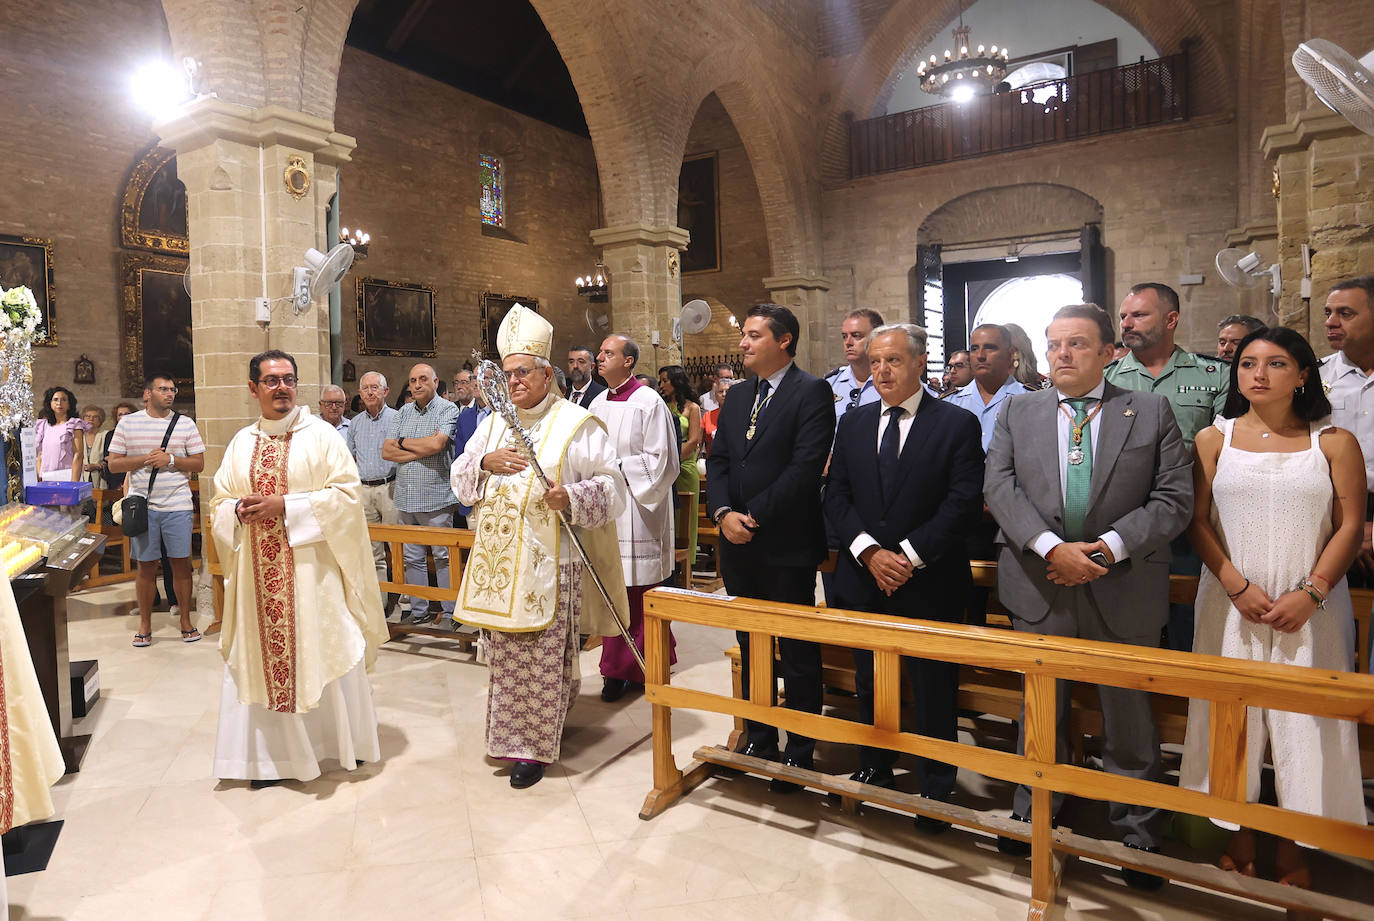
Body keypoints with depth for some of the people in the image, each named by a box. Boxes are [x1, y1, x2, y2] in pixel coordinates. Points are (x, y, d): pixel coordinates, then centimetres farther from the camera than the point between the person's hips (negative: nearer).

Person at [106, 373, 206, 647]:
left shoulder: (185, 424, 5)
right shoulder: (127, 423, 6)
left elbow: (199, 463, 4)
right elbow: (114, 463, 4)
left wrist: (171, 459, -12)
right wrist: (145, 459, -11)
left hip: (178, 506, 0)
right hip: (142, 506, 0)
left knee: (181, 563, 2)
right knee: (146, 565, 6)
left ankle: (185, 620, 14)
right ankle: (144, 624, 18)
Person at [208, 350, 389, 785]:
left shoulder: (322, 435, -2)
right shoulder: (241, 443, 12)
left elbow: (348, 494, -10)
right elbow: (219, 504, 14)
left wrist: (285, 506, -15)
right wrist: (240, 510, -9)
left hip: (311, 567, -4)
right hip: (258, 571, 4)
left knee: (320, 651, 4)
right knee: (263, 656, 6)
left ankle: (345, 739, 23)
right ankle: (273, 752, 20)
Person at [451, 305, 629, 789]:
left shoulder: (577, 423, -4)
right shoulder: (493, 423, 13)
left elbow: (611, 485, -7)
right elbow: (459, 480, 14)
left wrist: (571, 498, -25)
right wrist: (485, 462, -7)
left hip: (548, 563, -5)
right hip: (498, 560, 5)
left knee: (542, 658, 1)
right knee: (504, 654, 13)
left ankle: (535, 746, 15)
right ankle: (510, 734, 32)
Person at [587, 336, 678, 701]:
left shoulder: (649, 403, -7)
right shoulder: (598, 403, 12)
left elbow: (661, 461, -11)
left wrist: (618, 467, -13)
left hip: (636, 510, -6)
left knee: (640, 592, 0)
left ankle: (643, 665, 12)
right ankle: (617, 668, 20)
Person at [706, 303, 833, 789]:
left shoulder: (812, 392, -8)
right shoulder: (738, 396, 14)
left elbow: (805, 467, -17)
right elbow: (717, 461, 9)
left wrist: (754, 515, -16)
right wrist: (724, 513, -8)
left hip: (787, 546, -6)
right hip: (738, 546, 7)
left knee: (798, 653, 6)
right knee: (750, 647, 17)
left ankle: (800, 752, 20)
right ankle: (758, 738, 32)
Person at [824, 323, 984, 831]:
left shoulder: (957, 423, -5)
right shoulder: (854, 423, 8)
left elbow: (963, 502, -11)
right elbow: (836, 496, 2)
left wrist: (909, 556, -17)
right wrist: (869, 552, -12)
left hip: (929, 584, -4)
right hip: (863, 580, 4)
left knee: (933, 691, 7)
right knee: (869, 685, 17)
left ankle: (935, 790, 26)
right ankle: (873, 773, 35)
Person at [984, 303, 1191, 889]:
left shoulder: (1151, 412, 1)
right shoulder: (1017, 411, 5)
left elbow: (1174, 497, -5)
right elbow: (999, 486, -6)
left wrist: (1110, 546, -17)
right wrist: (1052, 548, -19)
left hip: (1123, 593, -1)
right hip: (1039, 589, 1)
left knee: (1129, 723, 12)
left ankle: (1138, 837, 32)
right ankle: (1033, 817, 36)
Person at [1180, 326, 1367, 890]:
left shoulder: (1334, 443, 3)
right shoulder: (1214, 439, 5)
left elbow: (1350, 527, 0)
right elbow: (1199, 521, 1)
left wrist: (1310, 594, -12)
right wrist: (1238, 587, -10)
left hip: (1309, 606, -1)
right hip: (1231, 602, 1)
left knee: (1303, 719, 4)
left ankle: (1292, 841, 20)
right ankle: (1240, 829, 21)